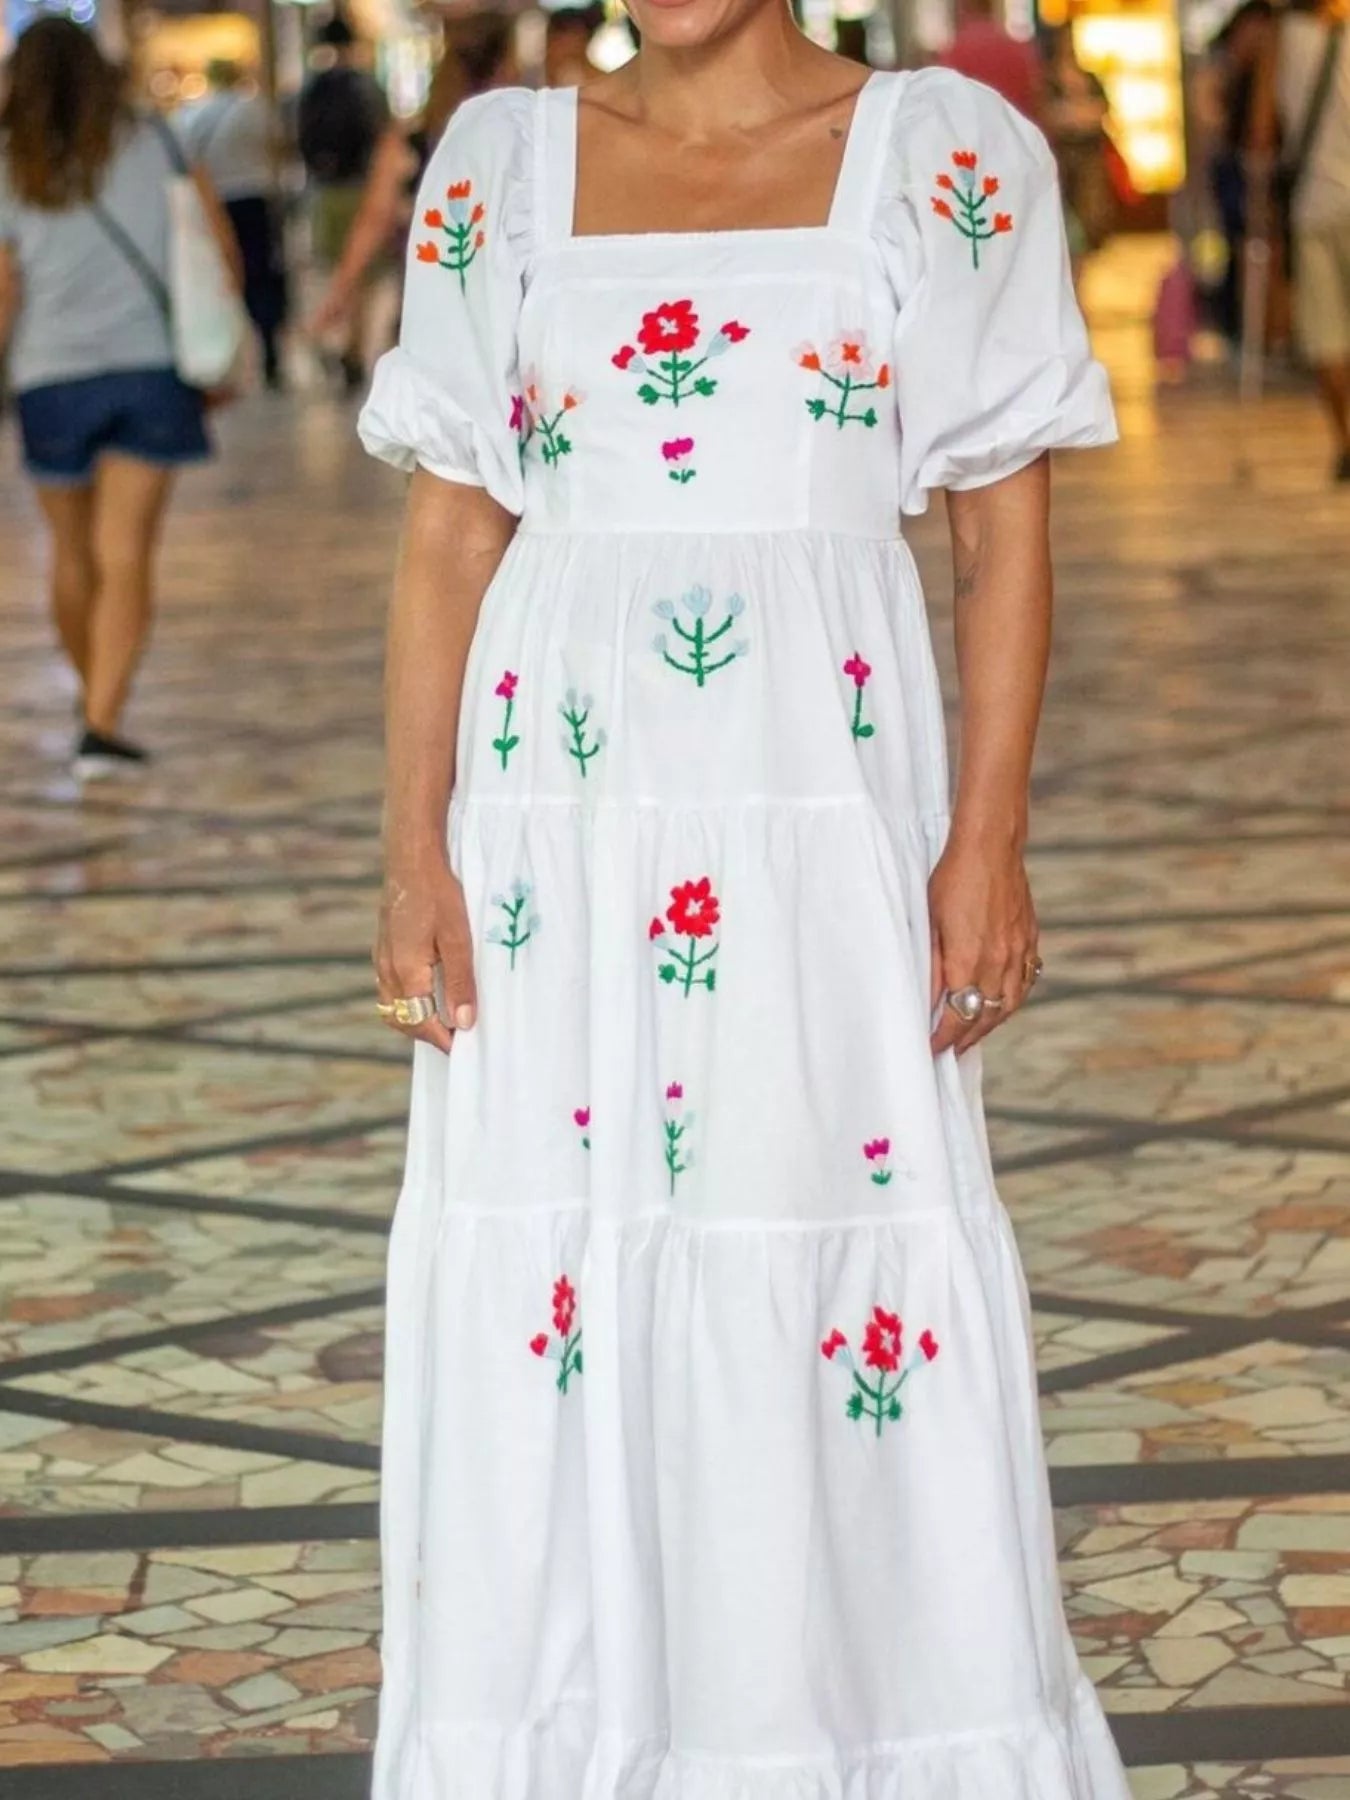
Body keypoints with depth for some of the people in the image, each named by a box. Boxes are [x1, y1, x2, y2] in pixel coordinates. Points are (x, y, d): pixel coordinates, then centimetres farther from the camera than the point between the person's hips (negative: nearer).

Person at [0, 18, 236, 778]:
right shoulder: (151, 142, 2)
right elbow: (218, 238, 4)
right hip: (149, 367, -1)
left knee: (75, 553, 18)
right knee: (127, 557, -6)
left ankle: (96, 698, 35)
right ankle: (103, 724, -18)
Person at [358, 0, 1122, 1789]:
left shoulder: (946, 158, 2)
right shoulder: (501, 163, 7)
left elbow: (1008, 530, 2)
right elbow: (450, 536, 7)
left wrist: (988, 843, -6)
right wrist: (414, 854, 1)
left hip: (825, 805, -2)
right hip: (560, 816, 2)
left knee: (842, 1248, 1)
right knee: (552, 1265, 4)